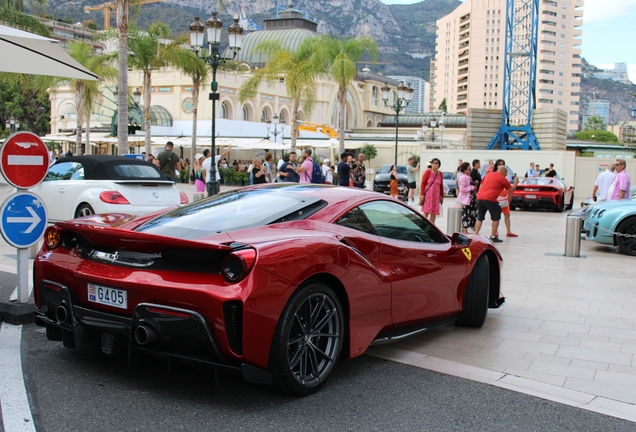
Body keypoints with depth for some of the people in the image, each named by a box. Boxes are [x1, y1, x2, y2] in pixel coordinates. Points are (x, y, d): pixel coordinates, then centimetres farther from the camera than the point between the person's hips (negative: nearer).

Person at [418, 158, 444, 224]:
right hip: (428, 194, -4)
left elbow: (441, 186, 13)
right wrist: (422, 194, -10)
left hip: (436, 196, 4)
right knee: (426, 212, -8)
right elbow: (423, 183, -4)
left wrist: (442, 196, 11)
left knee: (434, 213, 5)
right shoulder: (428, 172, -4)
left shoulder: (440, 174, 8)